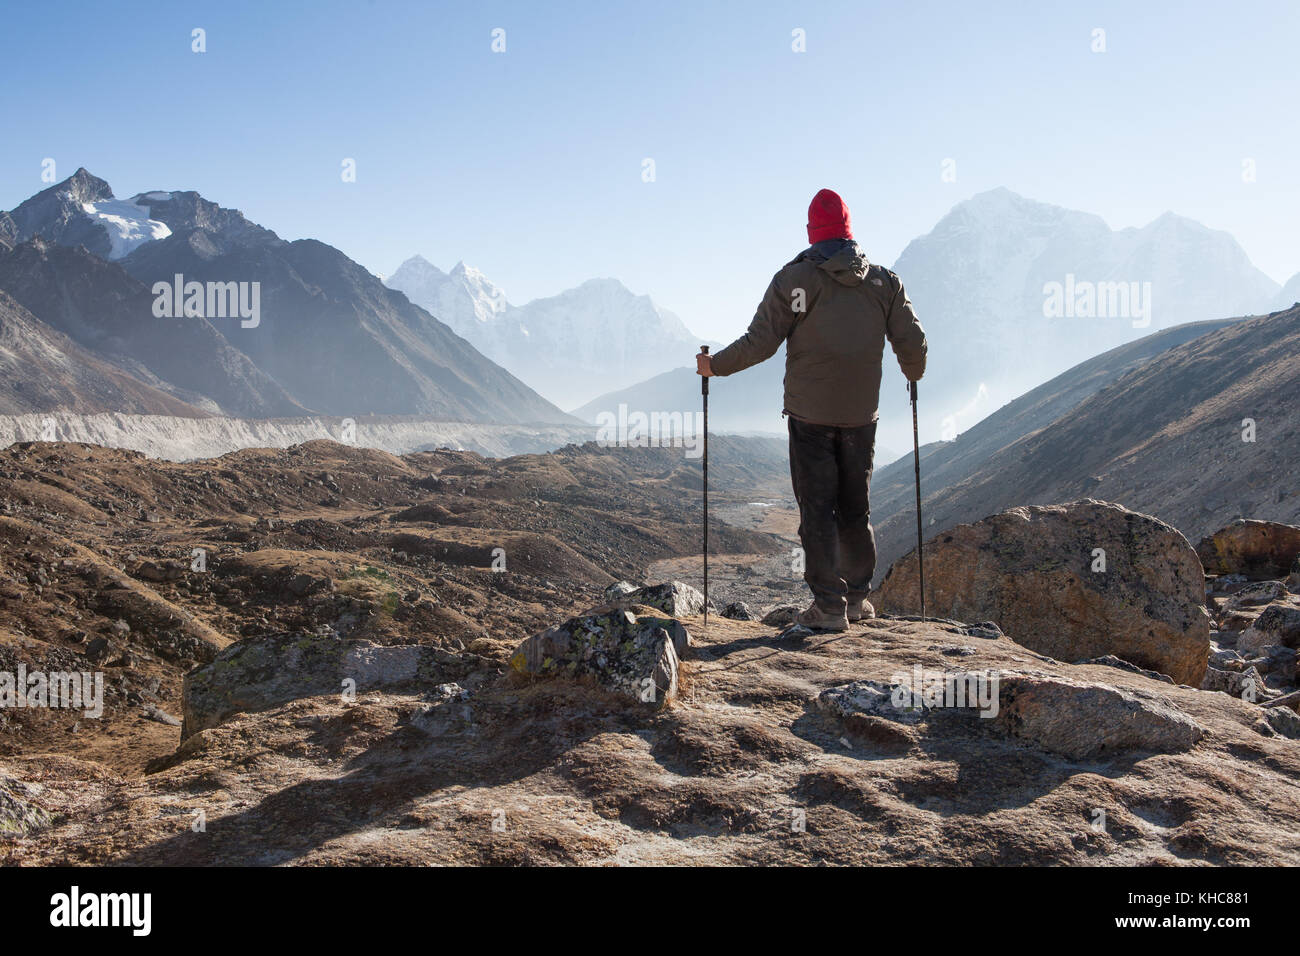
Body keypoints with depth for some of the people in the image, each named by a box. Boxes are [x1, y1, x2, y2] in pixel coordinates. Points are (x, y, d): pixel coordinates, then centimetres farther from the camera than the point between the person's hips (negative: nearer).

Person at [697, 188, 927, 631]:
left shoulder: (794, 279, -6)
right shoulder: (884, 281, 5)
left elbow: (760, 342, -7)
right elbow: (912, 342, 7)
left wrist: (714, 365, 8)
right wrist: (914, 374, 29)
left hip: (810, 415, -3)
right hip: (861, 414, 4)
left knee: (817, 509, 1)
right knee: (855, 508, 15)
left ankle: (828, 606, 1)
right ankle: (858, 597, 22)